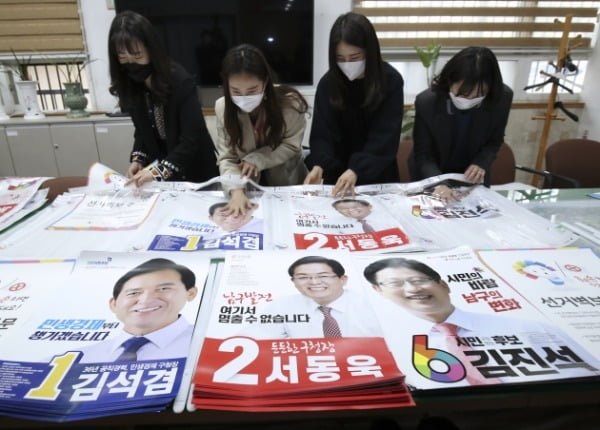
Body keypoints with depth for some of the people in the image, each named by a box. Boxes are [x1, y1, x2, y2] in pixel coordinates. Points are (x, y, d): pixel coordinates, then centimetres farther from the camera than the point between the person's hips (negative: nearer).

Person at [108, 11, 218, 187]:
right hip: (159, 167, 5)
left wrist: (159, 171, -31)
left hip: (194, 171, -5)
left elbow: (192, 138, -25)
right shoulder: (130, 86, -3)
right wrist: (138, 160, -8)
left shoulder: (181, 82, -22)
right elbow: (142, 130, 8)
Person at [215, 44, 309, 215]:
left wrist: (257, 159, -24)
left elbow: (292, 146, -11)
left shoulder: (289, 102, -21)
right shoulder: (223, 107, -14)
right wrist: (236, 191, -33)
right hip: (249, 186, 2)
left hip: (287, 183, -1)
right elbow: (226, 158, -15)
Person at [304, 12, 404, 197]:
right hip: (337, 176, 1)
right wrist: (319, 166, -28)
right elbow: (322, 133, -8)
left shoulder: (391, 81, -10)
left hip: (378, 177, -1)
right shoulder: (327, 83, -5)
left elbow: (385, 137, -15)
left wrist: (356, 170, -29)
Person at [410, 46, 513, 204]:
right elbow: (423, 155, -19)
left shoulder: (502, 98, -19)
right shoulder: (426, 102, -27)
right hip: (431, 177, -2)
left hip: (472, 178, 2)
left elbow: (494, 141, -2)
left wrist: (481, 164, -22)